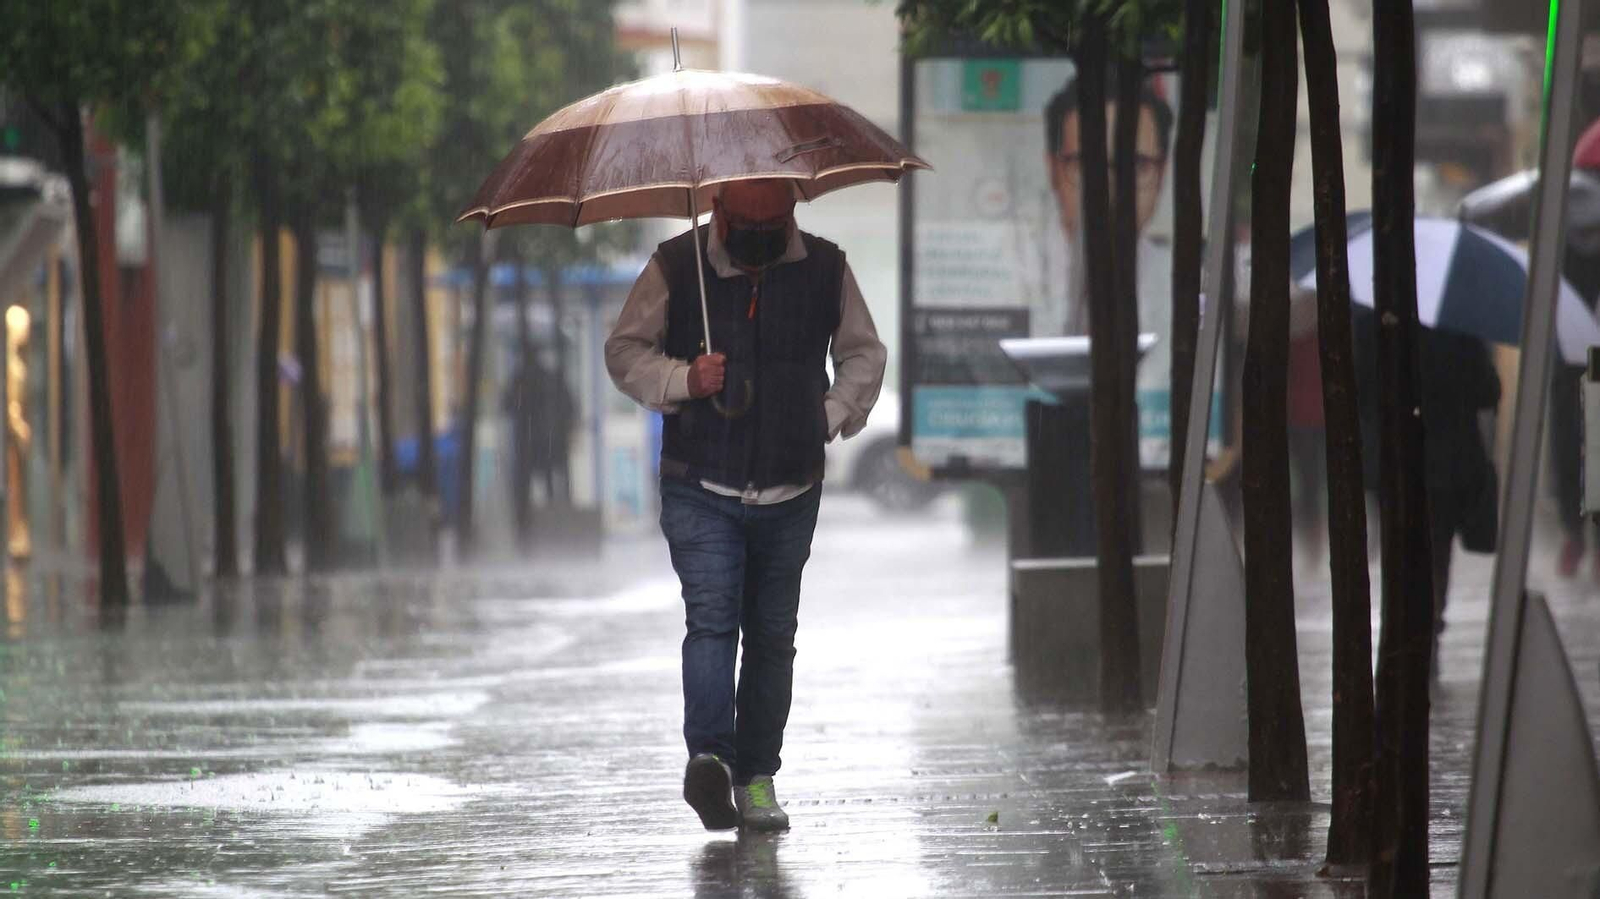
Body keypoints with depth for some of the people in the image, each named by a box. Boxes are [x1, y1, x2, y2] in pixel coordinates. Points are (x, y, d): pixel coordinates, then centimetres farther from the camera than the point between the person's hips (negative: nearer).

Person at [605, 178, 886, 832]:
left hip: (790, 495, 3)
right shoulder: (676, 268, -2)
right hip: (700, 490, -2)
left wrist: (831, 416, 0)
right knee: (711, 618, -18)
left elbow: (863, 355, 16)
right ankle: (710, 754, -28)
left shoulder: (825, 269, 4)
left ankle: (756, 777, 10)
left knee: (772, 635, 5)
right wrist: (683, 380, -14)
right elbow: (624, 351, 5)